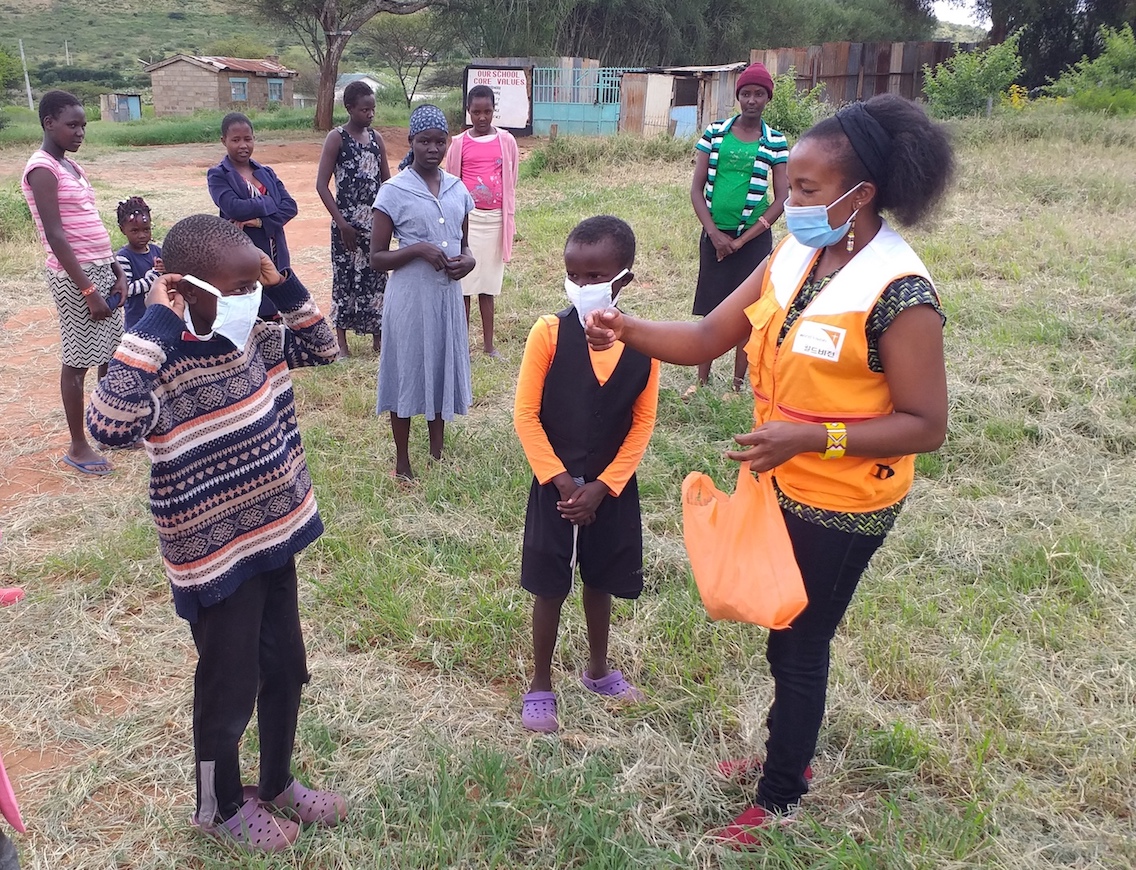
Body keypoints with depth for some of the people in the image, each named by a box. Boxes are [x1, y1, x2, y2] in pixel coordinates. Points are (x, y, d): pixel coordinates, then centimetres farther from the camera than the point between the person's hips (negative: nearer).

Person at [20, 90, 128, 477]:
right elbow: (56, 237, -18)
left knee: (111, 352, 14)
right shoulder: (42, 170, -13)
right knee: (77, 360, -1)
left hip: (101, 268, 9)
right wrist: (88, 290, -20)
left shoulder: (71, 166, 14)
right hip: (75, 275, -9)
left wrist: (115, 271, 10)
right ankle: (78, 446, 9)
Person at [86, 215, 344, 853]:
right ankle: (221, 807, 40)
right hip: (216, 560, -7)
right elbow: (109, 424, -43)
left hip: (274, 537, 7)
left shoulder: (256, 340, -3)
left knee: (286, 669, 22)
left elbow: (322, 347, 11)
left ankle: (277, 783, 46)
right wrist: (153, 325, -38)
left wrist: (285, 285, -4)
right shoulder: (165, 367, -25)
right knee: (229, 689, 13)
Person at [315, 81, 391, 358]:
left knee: (376, 277, 7)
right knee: (345, 278, 3)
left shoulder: (376, 138, 8)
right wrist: (341, 222, -14)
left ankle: (377, 337, 18)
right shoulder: (337, 138, -6)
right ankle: (341, 343, 13)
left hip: (375, 221, 4)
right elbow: (321, 184, -9)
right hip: (348, 223, -4)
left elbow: (386, 181, 13)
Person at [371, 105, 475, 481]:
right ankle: (403, 463, 20)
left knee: (442, 370, 14)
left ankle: (437, 455, 31)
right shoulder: (394, 191, -9)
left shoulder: (457, 189, 5)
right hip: (410, 296, -5)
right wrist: (417, 249, -23)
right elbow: (377, 258, -7)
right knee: (407, 373, 5)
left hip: (447, 294, 5)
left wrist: (468, 259, -6)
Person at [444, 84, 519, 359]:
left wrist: (509, 221, 8)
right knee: (463, 280, 0)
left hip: (494, 218, 1)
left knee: (489, 281, 7)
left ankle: (488, 343, 13)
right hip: (467, 216, -1)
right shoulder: (459, 143, 2)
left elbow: (510, 182, 8)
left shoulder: (506, 141, 4)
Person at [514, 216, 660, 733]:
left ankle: (598, 670, 41)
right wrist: (561, 481, -14)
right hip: (555, 485, -2)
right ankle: (540, 685, 27)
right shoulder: (549, 333, -15)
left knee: (600, 581, 19)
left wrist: (601, 487, -10)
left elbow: (642, 423, -4)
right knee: (550, 588, 8)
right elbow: (525, 414, -12)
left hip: (613, 487, 2)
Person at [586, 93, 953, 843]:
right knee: (789, 633, 24)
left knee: (797, 646, 9)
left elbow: (926, 425, -22)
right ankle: (790, 753, 49)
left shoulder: (899, 293, -25)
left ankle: (779, 799, 33)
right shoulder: (793, 257, -3)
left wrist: (811, 436, -31)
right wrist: (628, 330, -20)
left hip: (840, 505, -7)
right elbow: (707, 338, -4)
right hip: (782, 485, 7)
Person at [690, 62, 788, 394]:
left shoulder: (775, 142, -2)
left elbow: (781, 199, -4)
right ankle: (702, 382, 15)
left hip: (753, 238, -1)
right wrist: (714, 234, -9)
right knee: (710, 310, 6)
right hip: (714, 235, 1)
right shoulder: (715, 133, 1)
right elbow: (697, 188, 1)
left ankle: (738, 386, 13)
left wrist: (741, 240, -9)